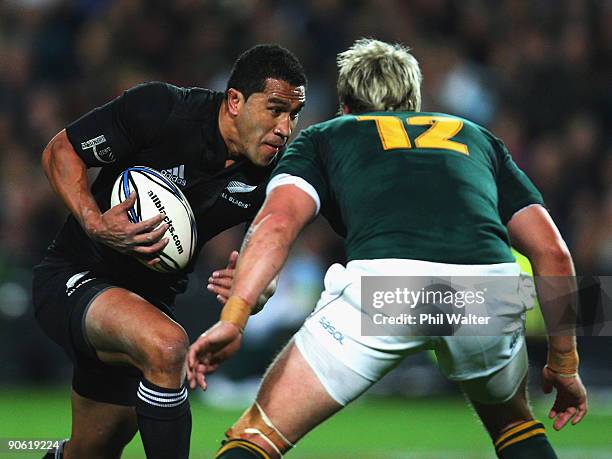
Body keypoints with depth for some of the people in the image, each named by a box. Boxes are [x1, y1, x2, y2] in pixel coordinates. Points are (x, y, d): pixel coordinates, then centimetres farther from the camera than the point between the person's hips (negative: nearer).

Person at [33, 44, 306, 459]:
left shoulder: (271, 176, -8)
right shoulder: (160, 109, -21)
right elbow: (59, 152, -11)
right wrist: (95, 225, -28)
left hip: (150, 299, 6)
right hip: (74, 279, -6)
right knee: (166, 345, -35)